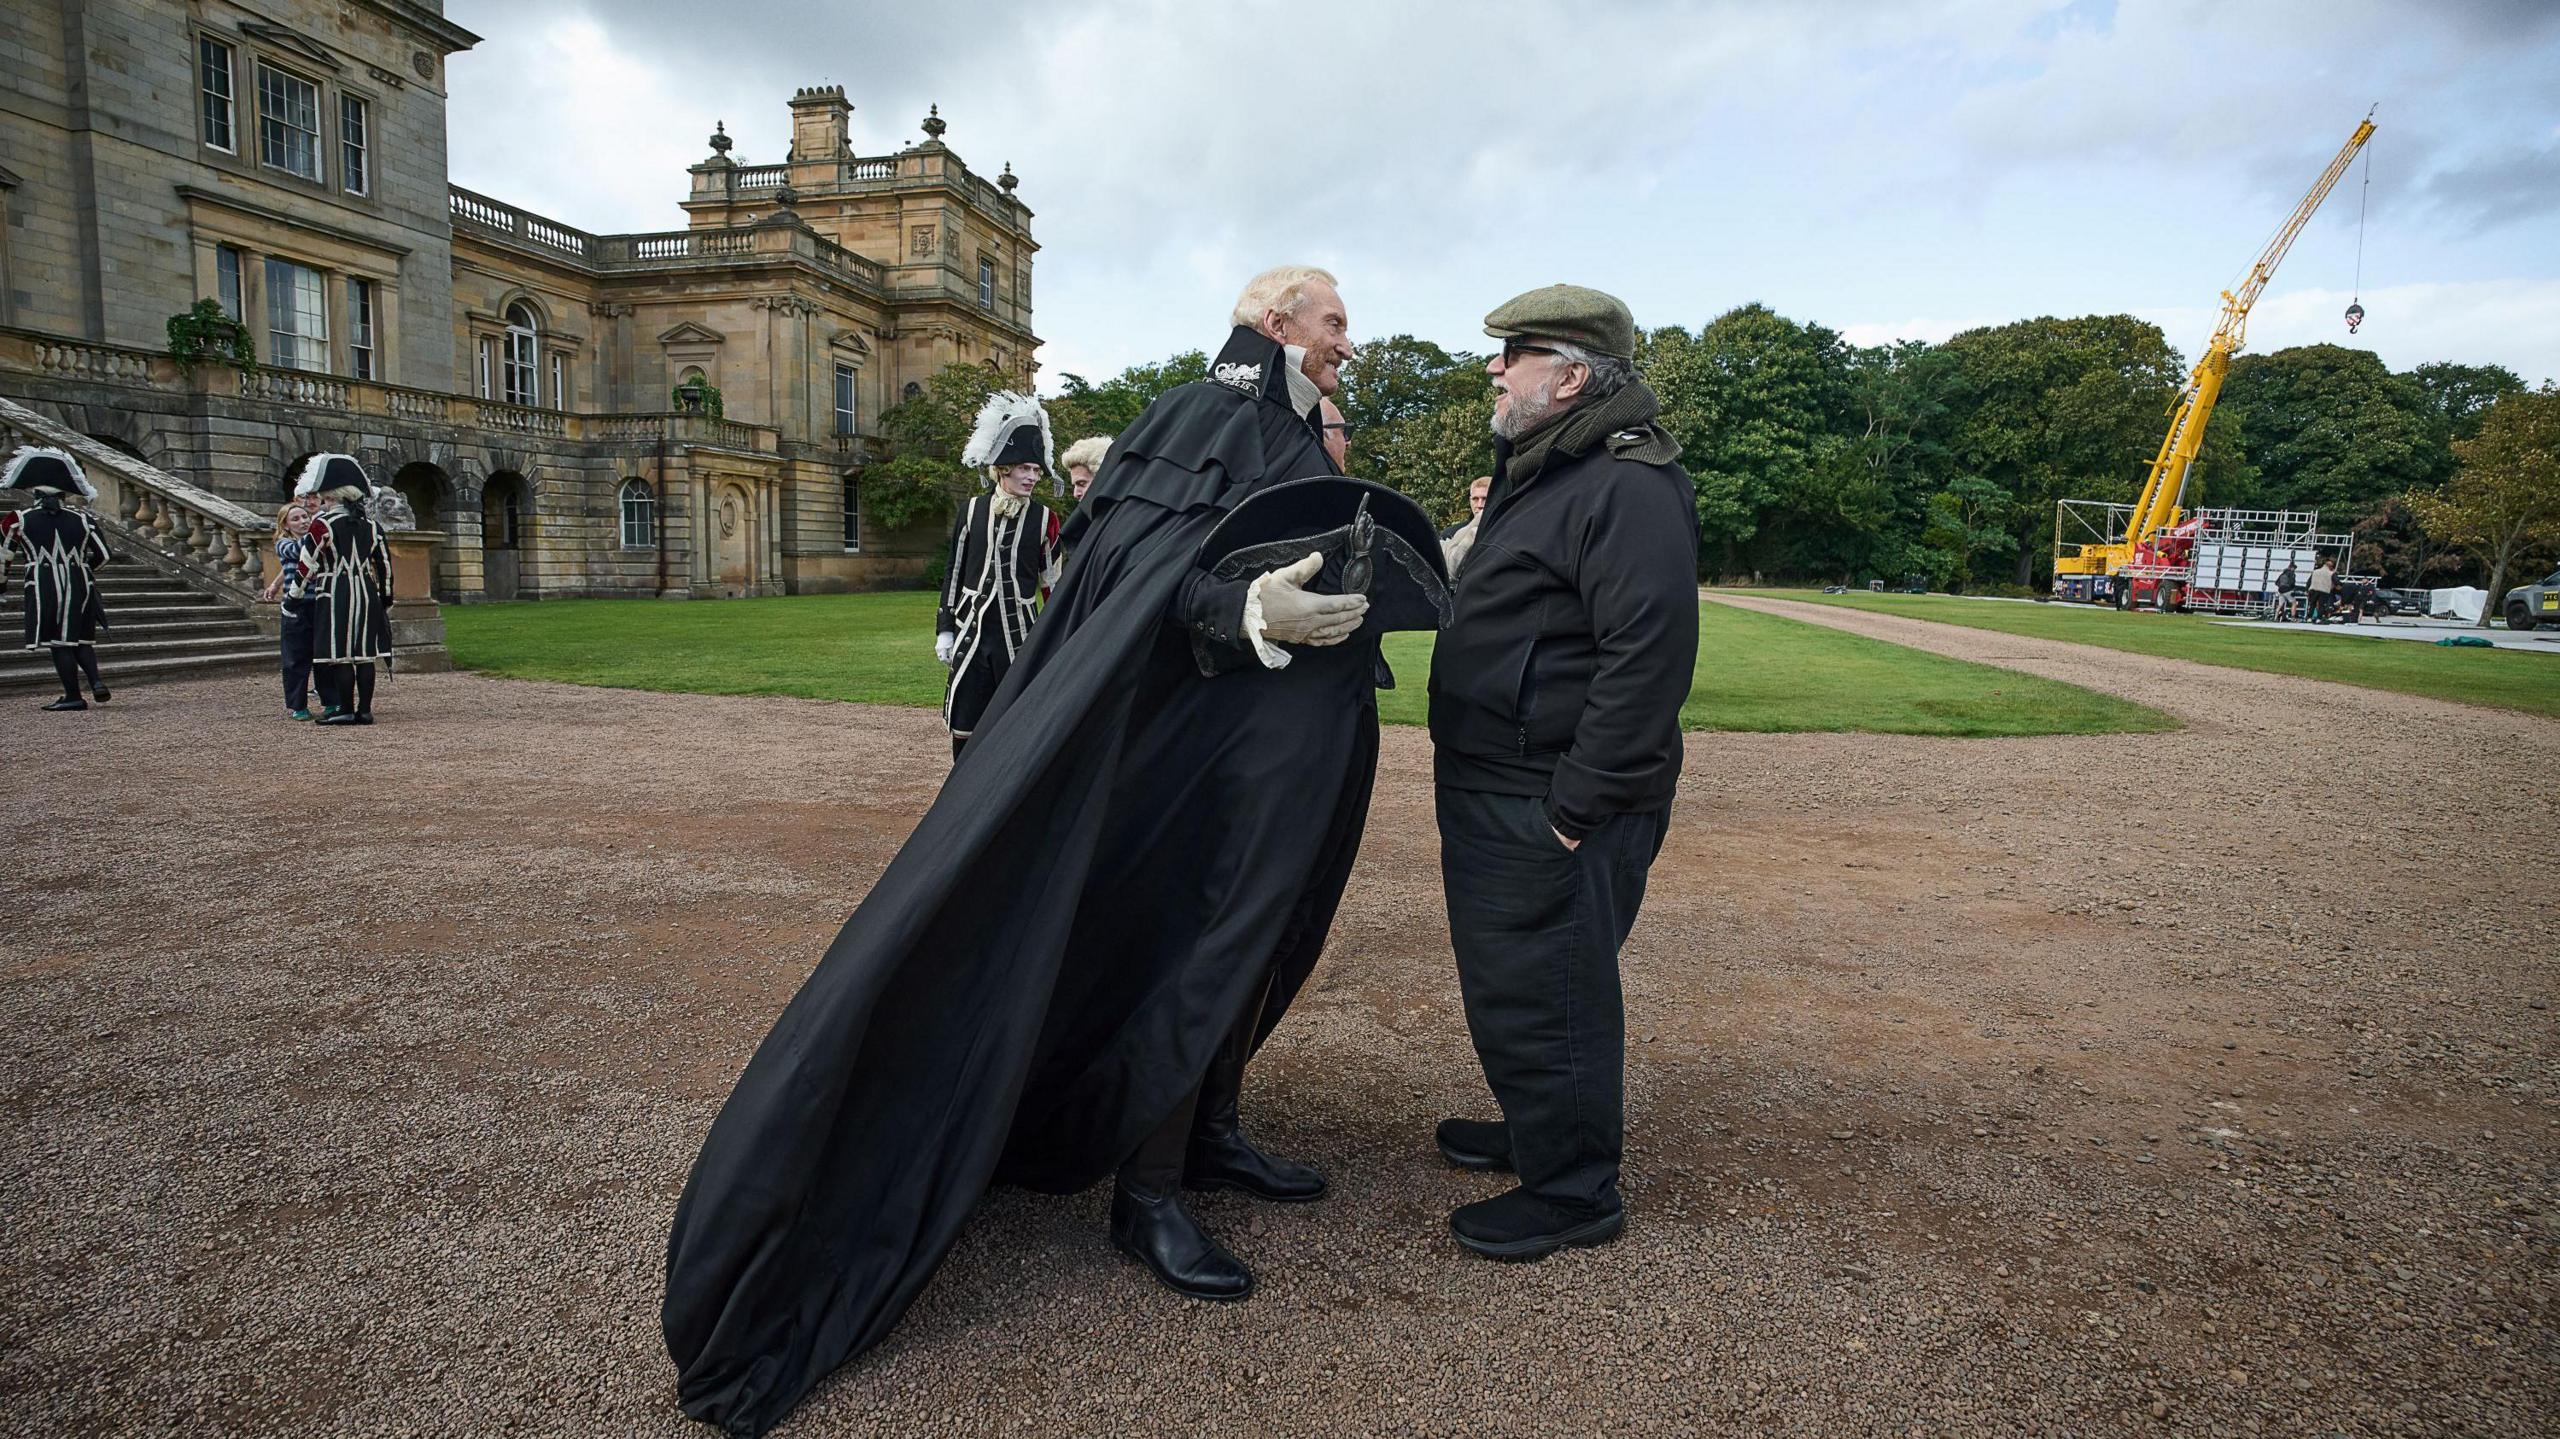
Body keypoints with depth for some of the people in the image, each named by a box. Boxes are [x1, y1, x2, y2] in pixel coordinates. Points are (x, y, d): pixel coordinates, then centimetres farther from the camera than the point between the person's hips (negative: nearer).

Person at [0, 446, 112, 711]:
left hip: (43, 586, -3)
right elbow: (103, 555, 9)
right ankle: (96, 681, -10)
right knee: (82, 639, 11)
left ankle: (73, 696, 0)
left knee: (59, 642, 0)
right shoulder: (81, 519, 7)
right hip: (80, 585, 3)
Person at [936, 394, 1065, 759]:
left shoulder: (1044, 518, 0)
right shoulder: (971, 509, 3)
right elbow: (954, 572, 8)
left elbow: (1053, 581, 5)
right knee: (963, 727, 4)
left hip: (1019, 636, -1)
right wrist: (945, 630, 5)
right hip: (971, 633, 1)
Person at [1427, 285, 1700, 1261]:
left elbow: (1648, 657, -26)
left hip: (1552, 812, -10)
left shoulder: (1628, 486, -18)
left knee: (1539, 995, 0)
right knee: (1505, 983, 21)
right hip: (1494, 795, 10)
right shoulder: (1540, 472, 17)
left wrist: (1577, 806, -24)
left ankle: (1572, 1191, 17)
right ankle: (1535, 1131, 40)